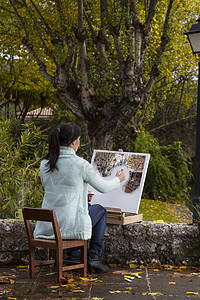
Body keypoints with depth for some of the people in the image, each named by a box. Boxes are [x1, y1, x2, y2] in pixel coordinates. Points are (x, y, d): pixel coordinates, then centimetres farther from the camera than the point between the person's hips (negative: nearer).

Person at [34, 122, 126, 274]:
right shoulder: (80, 164, -14)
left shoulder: (45, 164, 2)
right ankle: (94, 257, 22)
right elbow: (103, 187, 0)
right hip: (70, 226, -6)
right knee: (100, 210, 24)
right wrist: (119, 179, 22)